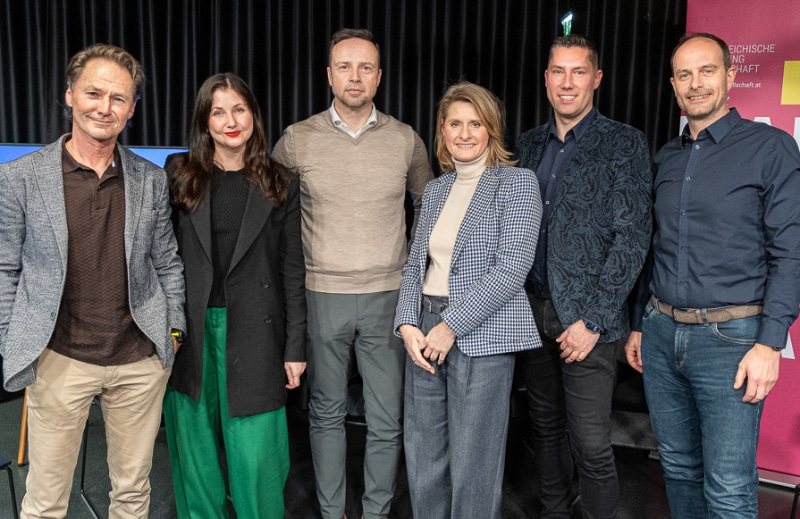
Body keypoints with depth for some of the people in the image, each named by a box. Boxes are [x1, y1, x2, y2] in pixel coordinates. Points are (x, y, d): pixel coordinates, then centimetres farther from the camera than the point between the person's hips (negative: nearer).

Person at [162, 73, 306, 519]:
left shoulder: (279, 185, 3)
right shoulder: (179, 175, 4)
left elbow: (292, 270, 2)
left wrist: (296, 348, 0)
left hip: (253, 333, -1)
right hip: (190, 331, 2)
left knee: (256, 453, 3)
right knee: (197, 447, 13)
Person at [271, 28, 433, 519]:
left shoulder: (406, 139, 1)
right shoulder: (298, 139, -1)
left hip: (388, 297, 1)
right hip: (322, 295, 0)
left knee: (387, 419, 7)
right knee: (326, 413, 13)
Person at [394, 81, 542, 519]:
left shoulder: (517, 183, -5)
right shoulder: (435, 189, 13)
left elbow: (510, 270, -14)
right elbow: (416, 263, 14)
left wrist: (451, 326, -15)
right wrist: (409, 324, -2)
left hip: (480, 336, -5)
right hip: (424, 334, 6)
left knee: (472, 466, 4)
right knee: (423, 459, 13)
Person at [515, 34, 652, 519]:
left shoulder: (624, 143, -5)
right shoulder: (528, 144, 10)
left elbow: (632, 238, -10)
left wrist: (592, 320, -14)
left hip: (588, 317, -5)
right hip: (534, 309, 5)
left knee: (590, 443, -2)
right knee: (546, 428, 16)